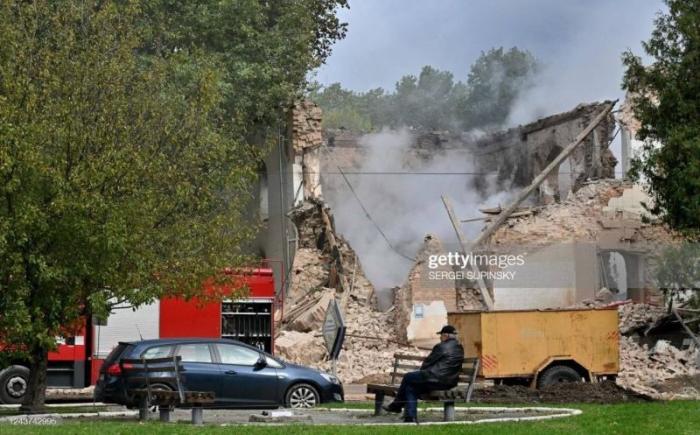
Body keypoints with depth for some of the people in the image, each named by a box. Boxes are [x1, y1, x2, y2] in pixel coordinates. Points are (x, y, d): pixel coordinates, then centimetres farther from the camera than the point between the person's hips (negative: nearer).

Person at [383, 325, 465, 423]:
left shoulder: (441, 347, -11)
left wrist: (422, 370, 17)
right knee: (411, 388, 17)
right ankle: (411, 418, 12)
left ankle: (396, 405, 25)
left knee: (408, 377, 11)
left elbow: (427, 363, -4)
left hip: (436, 379, -9)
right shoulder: (460, 348, 14)